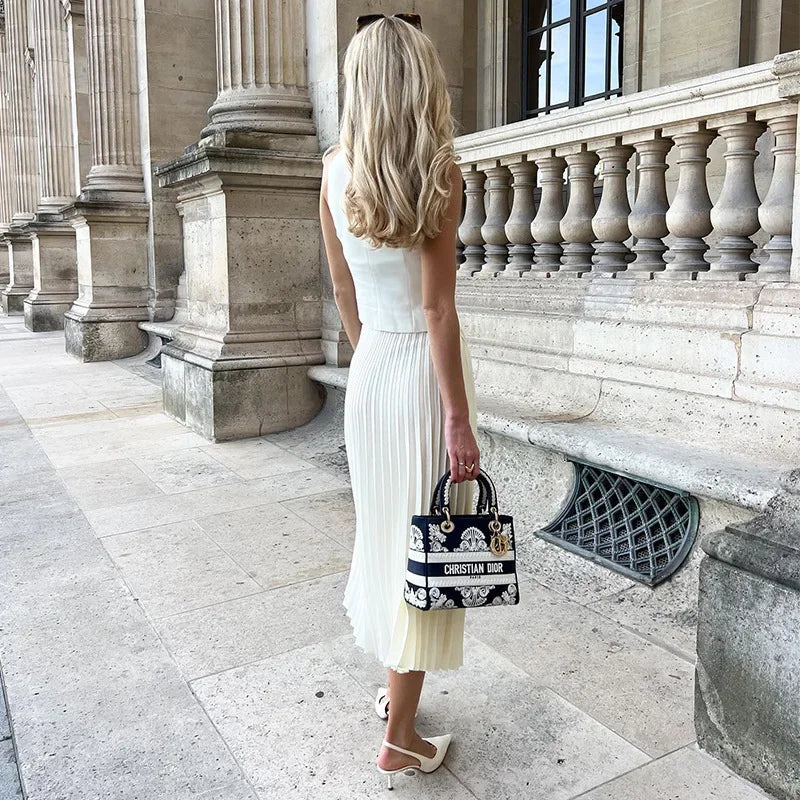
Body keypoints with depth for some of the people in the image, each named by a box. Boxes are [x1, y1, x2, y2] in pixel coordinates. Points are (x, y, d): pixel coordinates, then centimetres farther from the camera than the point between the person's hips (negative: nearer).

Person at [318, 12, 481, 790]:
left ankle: (393, 681, 40)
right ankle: (400, 737, 19)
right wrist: (460, 421, -12)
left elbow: (343, 294, 9)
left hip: (367, 369, 6)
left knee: (383, 529, 20)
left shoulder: (335, 170, 4)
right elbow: (438, 306, -16)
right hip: (423, 369, -6)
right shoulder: (436, 167, -12)